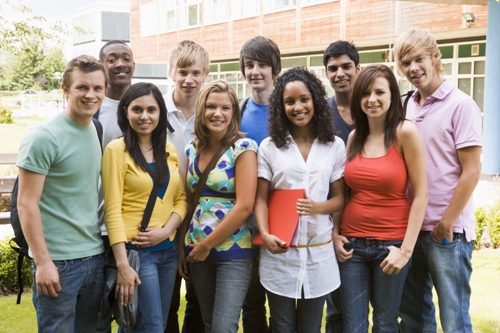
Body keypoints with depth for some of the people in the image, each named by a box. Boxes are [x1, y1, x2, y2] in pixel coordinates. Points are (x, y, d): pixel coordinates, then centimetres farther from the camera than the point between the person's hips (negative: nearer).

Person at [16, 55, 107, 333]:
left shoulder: (97, 131, 7)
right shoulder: (44, 137, -13)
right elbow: (27, 203, -14)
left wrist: (106, 245, 10)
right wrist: (43, 262, -17)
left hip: (95, 257, 7)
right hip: (59, 262, -6)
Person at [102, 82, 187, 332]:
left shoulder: (169, 150, 9)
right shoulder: (117, 149, -8)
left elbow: (181, 198, 10)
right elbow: (112, 210, -12)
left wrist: (166, 230, -9)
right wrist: (122, 265, -18)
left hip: (169, 249, 6)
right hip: (136, 250, -6)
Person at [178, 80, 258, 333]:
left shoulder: (243, 148, -10)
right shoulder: (192, 149, 7)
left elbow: (244, 206, -16)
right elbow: (188, 203, 12)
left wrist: (207, 245, -11)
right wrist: (182, 247, 8)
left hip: (233, 252, -5)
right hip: (196, 251, 5)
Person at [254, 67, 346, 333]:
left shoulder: (334, 146, 1)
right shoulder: (269, 146, -1)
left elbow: (340, 198, 4)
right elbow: (261, 199, -1)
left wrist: (318, 207, -17)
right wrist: (265, 234, -17)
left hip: (319, 252, 1)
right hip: (279, 253, 0)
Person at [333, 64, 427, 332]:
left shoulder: (405, 132, -9)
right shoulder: (355, 136, 6)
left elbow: (420, 195, -10)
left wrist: (406, 248, -13)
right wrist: (335, 233, 2)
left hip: (390, 244, -3)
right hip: (352, 243, 4)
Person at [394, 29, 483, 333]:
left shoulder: (460, 105, -9)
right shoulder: (408, 108, 9)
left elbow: (471, 171, -12)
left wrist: (445, 224, -13)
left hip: (448, 232, -6)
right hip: (411, 228, 6)